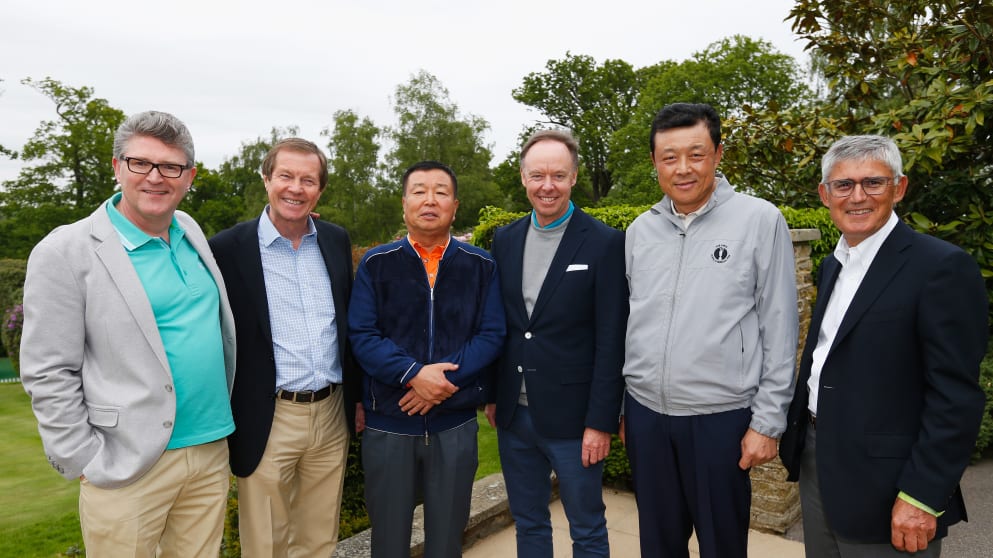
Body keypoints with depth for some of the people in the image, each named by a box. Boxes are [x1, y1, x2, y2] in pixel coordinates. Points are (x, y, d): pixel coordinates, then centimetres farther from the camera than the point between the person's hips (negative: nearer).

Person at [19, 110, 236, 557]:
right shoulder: (65, 252, -10)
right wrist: (86, 463, -10)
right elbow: (48, 375, -10)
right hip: (130, 469, -5)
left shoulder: (191, 231, 7)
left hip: (212, 451, 5)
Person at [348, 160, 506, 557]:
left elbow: (491, 335, -4)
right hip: (387, 423, 0)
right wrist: (414, 374, -20)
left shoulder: (481, 266, 1)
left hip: (456, 424, 1)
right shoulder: (375, 264, 0)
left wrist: (445, 379, -18)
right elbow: (361, 335, -7)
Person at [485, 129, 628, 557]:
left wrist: (600, 422, -12)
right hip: (513, 414, 5)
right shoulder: (504, 240, 5)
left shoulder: (605, 243, -10)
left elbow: (611, 342, -11)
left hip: (571, 417, -4)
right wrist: (492, 395, 9)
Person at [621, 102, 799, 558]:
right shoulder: (639, 230, 4)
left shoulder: (760, 220, -7)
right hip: (645, 413, 4)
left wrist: (768, 421, -7)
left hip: (721, 416, -3)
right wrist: (617, 406, 11)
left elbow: (779, 330, -6)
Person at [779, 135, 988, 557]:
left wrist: (921, 498, -18)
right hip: (815, 463, 7)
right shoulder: (833, 266, 9)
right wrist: (799, 436, 13)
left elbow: (956, 397, -17)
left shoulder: (941, 267, -15)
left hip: (881, 486, -7)